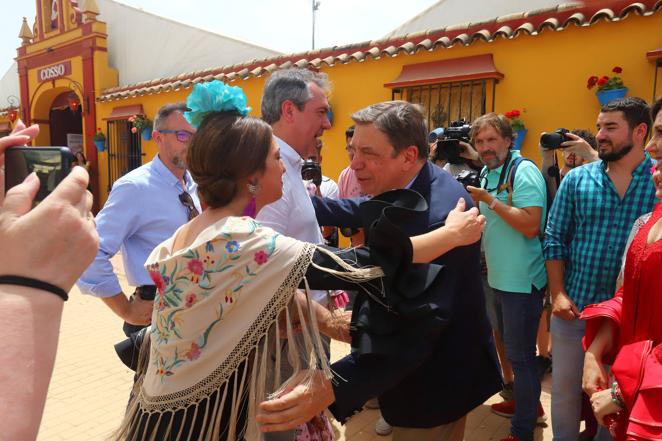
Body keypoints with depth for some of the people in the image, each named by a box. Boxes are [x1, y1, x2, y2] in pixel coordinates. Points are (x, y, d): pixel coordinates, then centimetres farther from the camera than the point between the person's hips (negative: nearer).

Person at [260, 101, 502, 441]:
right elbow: (365, 212, 16)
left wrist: (334, 386, -48)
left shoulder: (439, 214, -34)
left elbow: (420, 326, -40)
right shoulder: (400, 190, -5)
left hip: (435, 381, -9)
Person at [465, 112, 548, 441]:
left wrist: (489, 200, -23)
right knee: (513, 349, 22)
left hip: (522, 281, -9)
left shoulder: (524, 171, -15)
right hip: (499, 278, 9)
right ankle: (528, 404, 42)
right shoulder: (487, 173, 10)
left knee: (520, 355, 2)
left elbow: (530, 226, -25)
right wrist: (476, 204, 2)